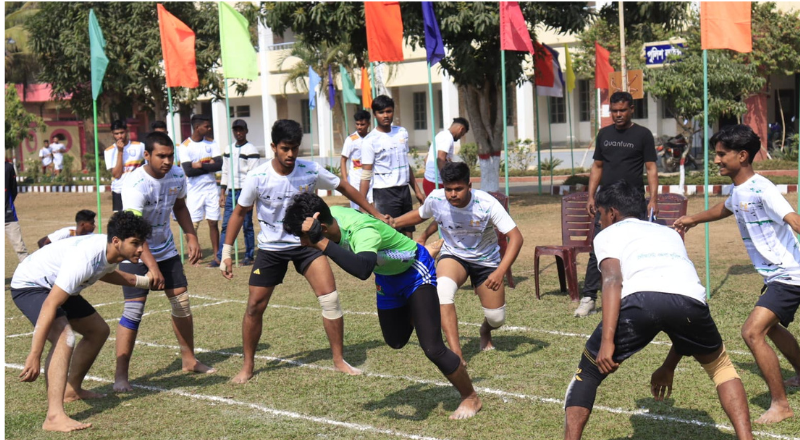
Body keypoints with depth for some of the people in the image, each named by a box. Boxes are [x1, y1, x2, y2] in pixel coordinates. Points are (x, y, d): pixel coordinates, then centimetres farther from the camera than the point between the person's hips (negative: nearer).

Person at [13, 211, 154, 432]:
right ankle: (54, 417, -36)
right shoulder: (84, 259, -36)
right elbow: (50, 306, -38)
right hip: (29, 285, -10)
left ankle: (72, 389, 35)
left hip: (56, 285, 10)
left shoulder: (112, 252, -9)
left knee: (98, 331, 17)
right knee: (65, 337, -30)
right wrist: (34, 356, -40)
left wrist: (144, 280, 23)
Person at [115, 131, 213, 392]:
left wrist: (191, 237, 4)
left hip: (166, 249, 6)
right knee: (134, 308, -14)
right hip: (136, 253, -6)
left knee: (182, 300, 6)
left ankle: (189, 359, 23)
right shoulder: (135, 185, -27)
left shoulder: (177, 175, -6)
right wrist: (152, 267, -41)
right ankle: (120, 375, -9)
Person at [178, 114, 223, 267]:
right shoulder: (184, 146, -6)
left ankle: (217, 256, 10)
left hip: (211, 189, 3)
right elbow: (188, 170, -16)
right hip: (194, 191, -3)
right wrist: (208, 164, -11)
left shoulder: (211, 144, 5)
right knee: (192, 225, -4)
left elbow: (219, 165, -8)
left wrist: (200, 165, -13)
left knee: (213, 223, 5)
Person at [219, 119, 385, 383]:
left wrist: (376, 214, 7)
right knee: (254, 306, -2)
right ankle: (247, 366, 16)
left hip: (307, 243, 1)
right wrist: (227, 253, -5)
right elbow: (239, 213, -3)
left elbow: (344, 188, 3)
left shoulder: (311, 171, -13)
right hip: (271, 248, 0)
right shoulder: (257, 178, -16)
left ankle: (339, 360, 3)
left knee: (330, 298, -12)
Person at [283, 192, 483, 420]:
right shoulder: (330, 214, -21)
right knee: (396, 341, 21)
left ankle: (471, 398, 9)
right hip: (388, 276, 8)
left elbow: (363, 270, -67)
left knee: (432, 349, -14)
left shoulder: (363, 232, -44)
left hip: (416, 271, -8)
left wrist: (321, 243, -65)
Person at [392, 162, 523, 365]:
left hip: (486, 259, 0)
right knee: (443, 290, -34)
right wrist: (393, 223, -11)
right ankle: (456, 354, -32)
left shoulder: (487, 204, -30)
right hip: (453, 255, 0)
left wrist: (500, 272, -44)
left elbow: (516, 237, -31)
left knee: (497, 319, 0)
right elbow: (420, 214, 5)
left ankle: (485, 331, 42)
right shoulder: (435, 199, -21)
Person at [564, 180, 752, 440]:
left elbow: (613, 280, 4)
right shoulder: (670, 233, 41)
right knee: (721, 367, 32)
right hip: (690, 300, 3)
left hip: (640, 300, -3)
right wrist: (669, 366, 48)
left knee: (587, 374, 19)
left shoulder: (608, 234, 27)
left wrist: (607, 341, -6)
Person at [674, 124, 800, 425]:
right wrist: (694, 219, 40)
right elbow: (726, 208, 32)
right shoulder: (738, 191, 7)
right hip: (775, 276, 10)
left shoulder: (761, 189, -22)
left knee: (752, 331, -21)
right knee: (770, 327, 30)